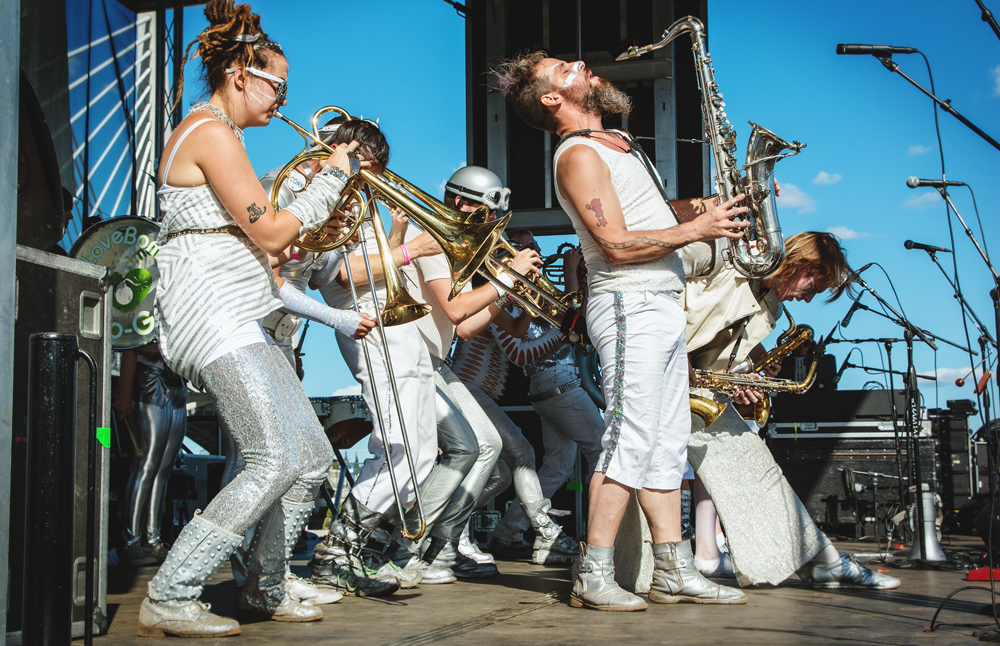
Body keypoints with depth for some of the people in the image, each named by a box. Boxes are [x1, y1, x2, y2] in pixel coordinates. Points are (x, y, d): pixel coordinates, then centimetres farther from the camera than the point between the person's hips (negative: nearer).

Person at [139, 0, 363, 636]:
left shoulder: (220, 134, 22)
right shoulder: (211, 132, -11)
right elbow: (270, 233, -16)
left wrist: (310, 227, 14)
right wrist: (333, 176, -5)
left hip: (238, 317, 11)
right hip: (212, 313, -11)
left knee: (313, 459, 9)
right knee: (277, 460, -18)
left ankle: (265, 591, 19)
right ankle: (168, 601, -13)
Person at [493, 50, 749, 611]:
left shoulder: (618, 141, 20)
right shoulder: (578, 156, -11)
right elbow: (617, 245, -18)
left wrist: (693, 207, 6)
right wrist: (697, 230, -13)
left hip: (663, 305, 10)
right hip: (630, 306, -10)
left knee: (669, 441, 8)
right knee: (630, 440, -11)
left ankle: (675, 571, 13)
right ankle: (594, 578, -6)